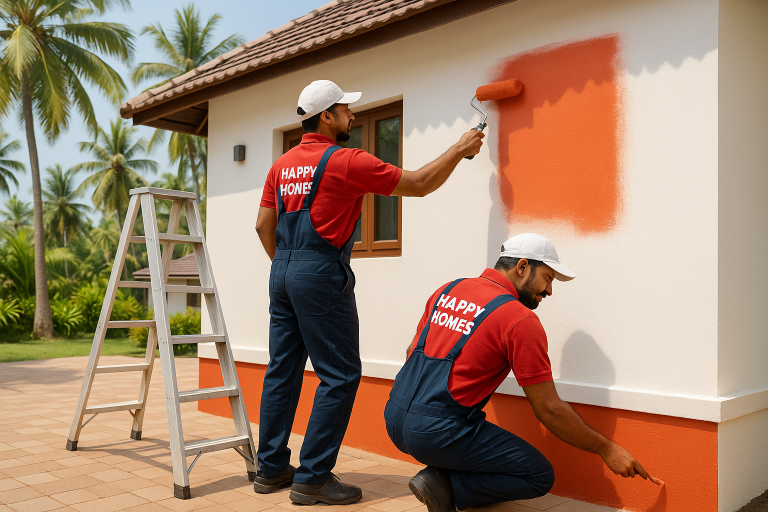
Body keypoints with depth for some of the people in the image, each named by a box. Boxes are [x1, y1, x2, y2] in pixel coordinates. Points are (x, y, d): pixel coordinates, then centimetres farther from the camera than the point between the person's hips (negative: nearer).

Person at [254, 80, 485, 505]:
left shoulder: (282, 165, 13)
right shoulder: (346, 162, -8)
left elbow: (263, 225, 15)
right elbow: (419, 184, -4)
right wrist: (459, 150, 7)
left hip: (283, 274, 9)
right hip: (322, 275, -8)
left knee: (282, 371, 12)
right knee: (339, 375, -2)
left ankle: (271, 468, 21)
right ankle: (312, 478, 1)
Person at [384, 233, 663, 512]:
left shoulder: (448, 290, 11)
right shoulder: (521, 320, -10)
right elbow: (549, 410, -7)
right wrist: (607, 449, 4)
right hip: (439, 431, -8)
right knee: (540, 476, 7)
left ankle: (439, 472, 9)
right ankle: (446, 485, -4)